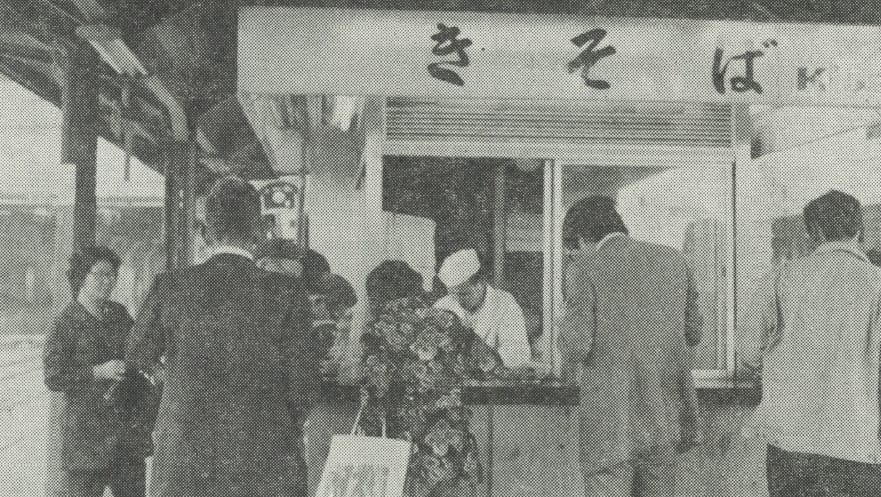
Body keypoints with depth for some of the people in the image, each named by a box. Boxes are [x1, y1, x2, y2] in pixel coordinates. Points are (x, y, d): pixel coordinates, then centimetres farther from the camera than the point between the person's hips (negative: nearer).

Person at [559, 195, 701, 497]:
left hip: (611, 423, -5)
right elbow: (692, 333, 13)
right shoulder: (672, 260, 7)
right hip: (664, 419, 5)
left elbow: (575, 348, -13)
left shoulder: (584, 268, -8)